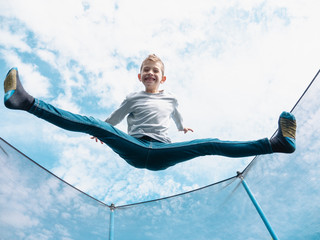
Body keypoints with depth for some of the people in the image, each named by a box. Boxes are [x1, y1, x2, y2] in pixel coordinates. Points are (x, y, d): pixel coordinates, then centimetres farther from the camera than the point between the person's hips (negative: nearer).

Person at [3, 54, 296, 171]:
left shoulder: (171, 98, 23)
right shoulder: (132, 98, 19)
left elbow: (176, 114, 44)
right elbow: (113, 120, 26)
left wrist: (182, 126, 34)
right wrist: (102, 132, 15)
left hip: (162, 152, 1)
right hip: (134, 149, -1)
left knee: (210, 145, -20)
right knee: (93, 124, -24)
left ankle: (276, 143, -28)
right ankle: (26, 101, -31)